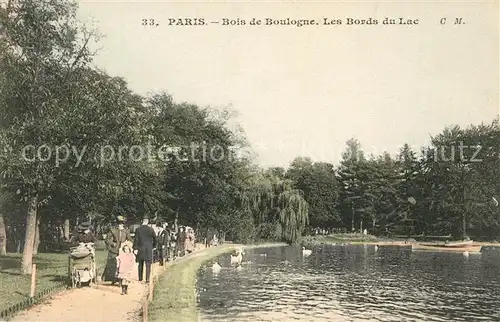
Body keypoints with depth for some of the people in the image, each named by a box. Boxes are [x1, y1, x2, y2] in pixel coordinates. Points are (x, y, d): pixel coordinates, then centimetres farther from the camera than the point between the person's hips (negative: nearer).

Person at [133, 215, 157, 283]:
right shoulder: (151, 229, -4)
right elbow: (155, 239, 2)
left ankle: (140, 278, 20)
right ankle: (147, 279, -6)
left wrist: (135, 248, -6)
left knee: (140, 264, 14)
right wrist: (153, 246, 17)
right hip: (149, 249, -1)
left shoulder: (138, 229, -4)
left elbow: (136, 239, -7)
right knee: (148, 265, 0)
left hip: (140, 249, 1)